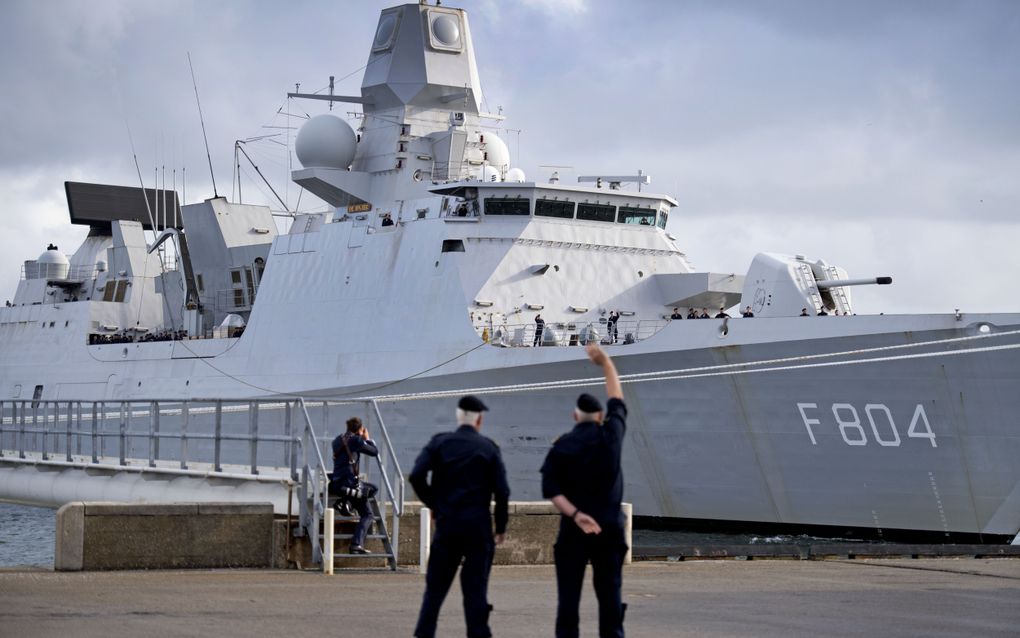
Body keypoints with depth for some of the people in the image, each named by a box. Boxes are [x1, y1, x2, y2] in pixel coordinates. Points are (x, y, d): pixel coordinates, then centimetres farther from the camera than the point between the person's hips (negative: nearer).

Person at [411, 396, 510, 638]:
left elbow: (416, 476, -9)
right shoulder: (488, 448, 0)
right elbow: (501, 491, -3)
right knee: (476, 587, 3)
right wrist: (500, 527, 6)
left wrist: (432, 503, 6)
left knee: (436, 584, 8)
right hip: (478, 527, -1)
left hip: (446, 526, 1)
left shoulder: (439, 443, 2)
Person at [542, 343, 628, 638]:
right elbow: (617, 400, 16)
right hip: (609, 527, 1)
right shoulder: (611, 435, -1)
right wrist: (606, 363, 26)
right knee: (610, 595, 5)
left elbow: (551, 489, -10)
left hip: (573, 529, -1)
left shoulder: (561, 447, -2)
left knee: (569, 597, 2)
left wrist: (575, 515, -15)